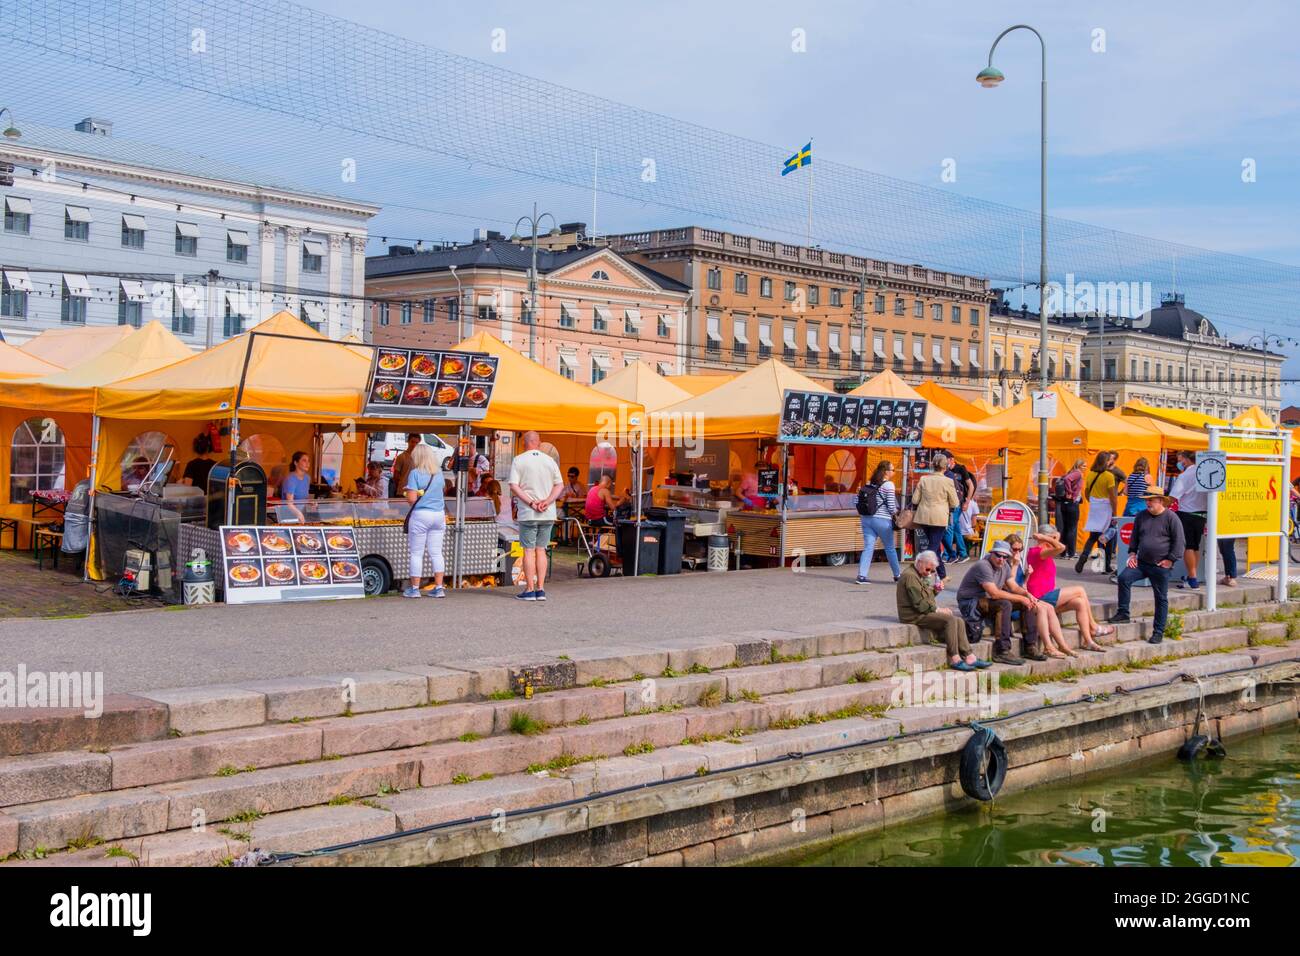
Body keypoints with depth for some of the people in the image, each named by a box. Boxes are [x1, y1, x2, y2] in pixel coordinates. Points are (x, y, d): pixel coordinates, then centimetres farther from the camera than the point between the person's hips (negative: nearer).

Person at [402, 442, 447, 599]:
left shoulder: (415, 473, -9)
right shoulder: (439, 474, 8)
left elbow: (412, 498, -13)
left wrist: (406, 490, 6)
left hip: (421, 515, -5)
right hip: (439, 514, 5)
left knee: (416, 553, 3)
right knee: (436, 553, 8)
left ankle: (414, 589, 8)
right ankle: (439, 588, 8)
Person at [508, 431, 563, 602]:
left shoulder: (519, 460, -3)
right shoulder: (550, 460, 8)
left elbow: (514, 487, -12)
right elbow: (560, 485, 1)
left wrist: (531, 503, -15)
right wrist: (547, 501, -10)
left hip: (528, 513, -3)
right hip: (548, 513, 3)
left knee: (529, 550, 1)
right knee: (541, 550, 10)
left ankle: (529, 590, 0)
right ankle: (540, 589, 7)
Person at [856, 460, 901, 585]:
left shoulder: (868, 484, 9)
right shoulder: (888, 485, -10)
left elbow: (859, 501, 10)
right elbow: (891, 507, -12)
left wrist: (861, 514, 20)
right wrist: (895, 512, 8)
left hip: (866, 518, 5)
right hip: (882, 520, -5)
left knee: (868, 547, 3)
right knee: (889, 548, 10)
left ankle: (861, 576, -8)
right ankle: (897, 575, 24)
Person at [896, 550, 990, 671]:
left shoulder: (919, 575, 19)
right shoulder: (910, 576, -16)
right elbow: (919, 604, -21)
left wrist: (935, 589, 7)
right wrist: (938, 610, -12)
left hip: (925, 612, 11)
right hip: (914, 616, -11)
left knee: (958, 621, -3)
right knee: (950, 620, -25)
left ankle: (970, 658, -7)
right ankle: (955, 659, -21)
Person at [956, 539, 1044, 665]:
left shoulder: (1004, 566, 7)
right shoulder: (983, 566, -23)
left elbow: (1014, 587, 11)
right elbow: (994, 593, -29)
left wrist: (1027, 594, -11)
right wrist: (1020, 598, -23)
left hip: (988, 601, 9)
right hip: (970, 603, -9)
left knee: (1029, 603, 0)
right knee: (1005, 604, -35)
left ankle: (1030, 647, 2)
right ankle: (1002, 652, -32)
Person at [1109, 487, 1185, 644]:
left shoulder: (1171, 518, -7)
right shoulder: (1141, 516, 9)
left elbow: (1180, 541, -8)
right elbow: (1134, 537, 20)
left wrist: (1170, 560, -11)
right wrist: (1132, 553, 7)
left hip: (1160, 566, -4)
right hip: (1141, 562, 4)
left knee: (1161, 598, 4)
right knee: (1124, 577, -19)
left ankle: (1158, 632, 13)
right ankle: (1123, 613, -9)